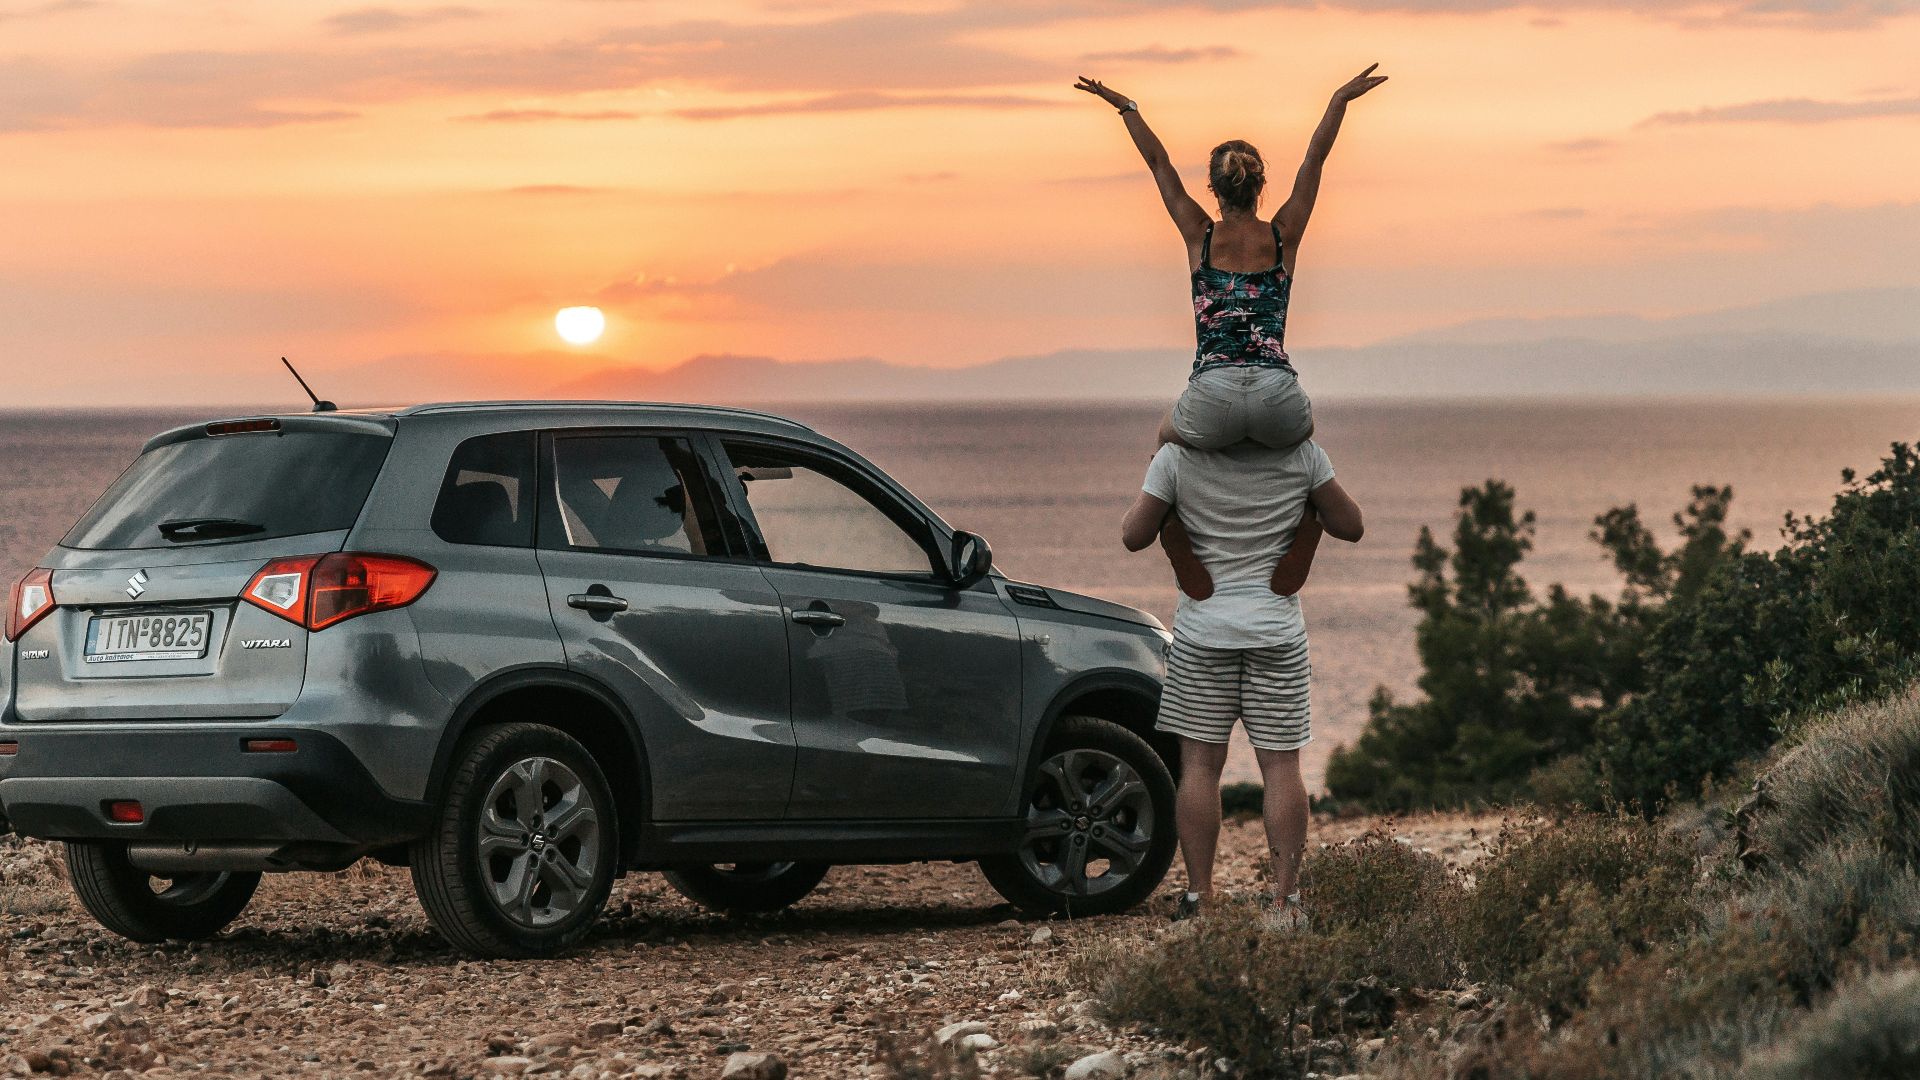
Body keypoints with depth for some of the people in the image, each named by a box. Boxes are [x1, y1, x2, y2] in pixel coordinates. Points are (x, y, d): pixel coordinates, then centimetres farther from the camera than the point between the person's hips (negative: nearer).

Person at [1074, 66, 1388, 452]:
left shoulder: (1201, 236, 9)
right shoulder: (1283, 237, 9)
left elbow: (1158, 162, 18)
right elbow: (1315, 159, 17)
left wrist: (1127, 108, 27)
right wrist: (1340, 100, 25)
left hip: (1212, 398, 0)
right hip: (1276, 400, 0)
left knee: (1168, 436, 34)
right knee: (1303, 427, 37)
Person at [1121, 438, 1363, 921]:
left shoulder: (1177, 457, -6)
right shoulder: (1303, 454, -3)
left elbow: (1134, 535, -2)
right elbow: (1352, 527, 4)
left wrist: (1147, 497, 16)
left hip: (1203, 630, -1)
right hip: (1277, 629, 1)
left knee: (1200, 764, 4)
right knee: (1281, 765, 2)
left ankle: (1199, 895, 2)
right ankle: (1285, 897, 0)